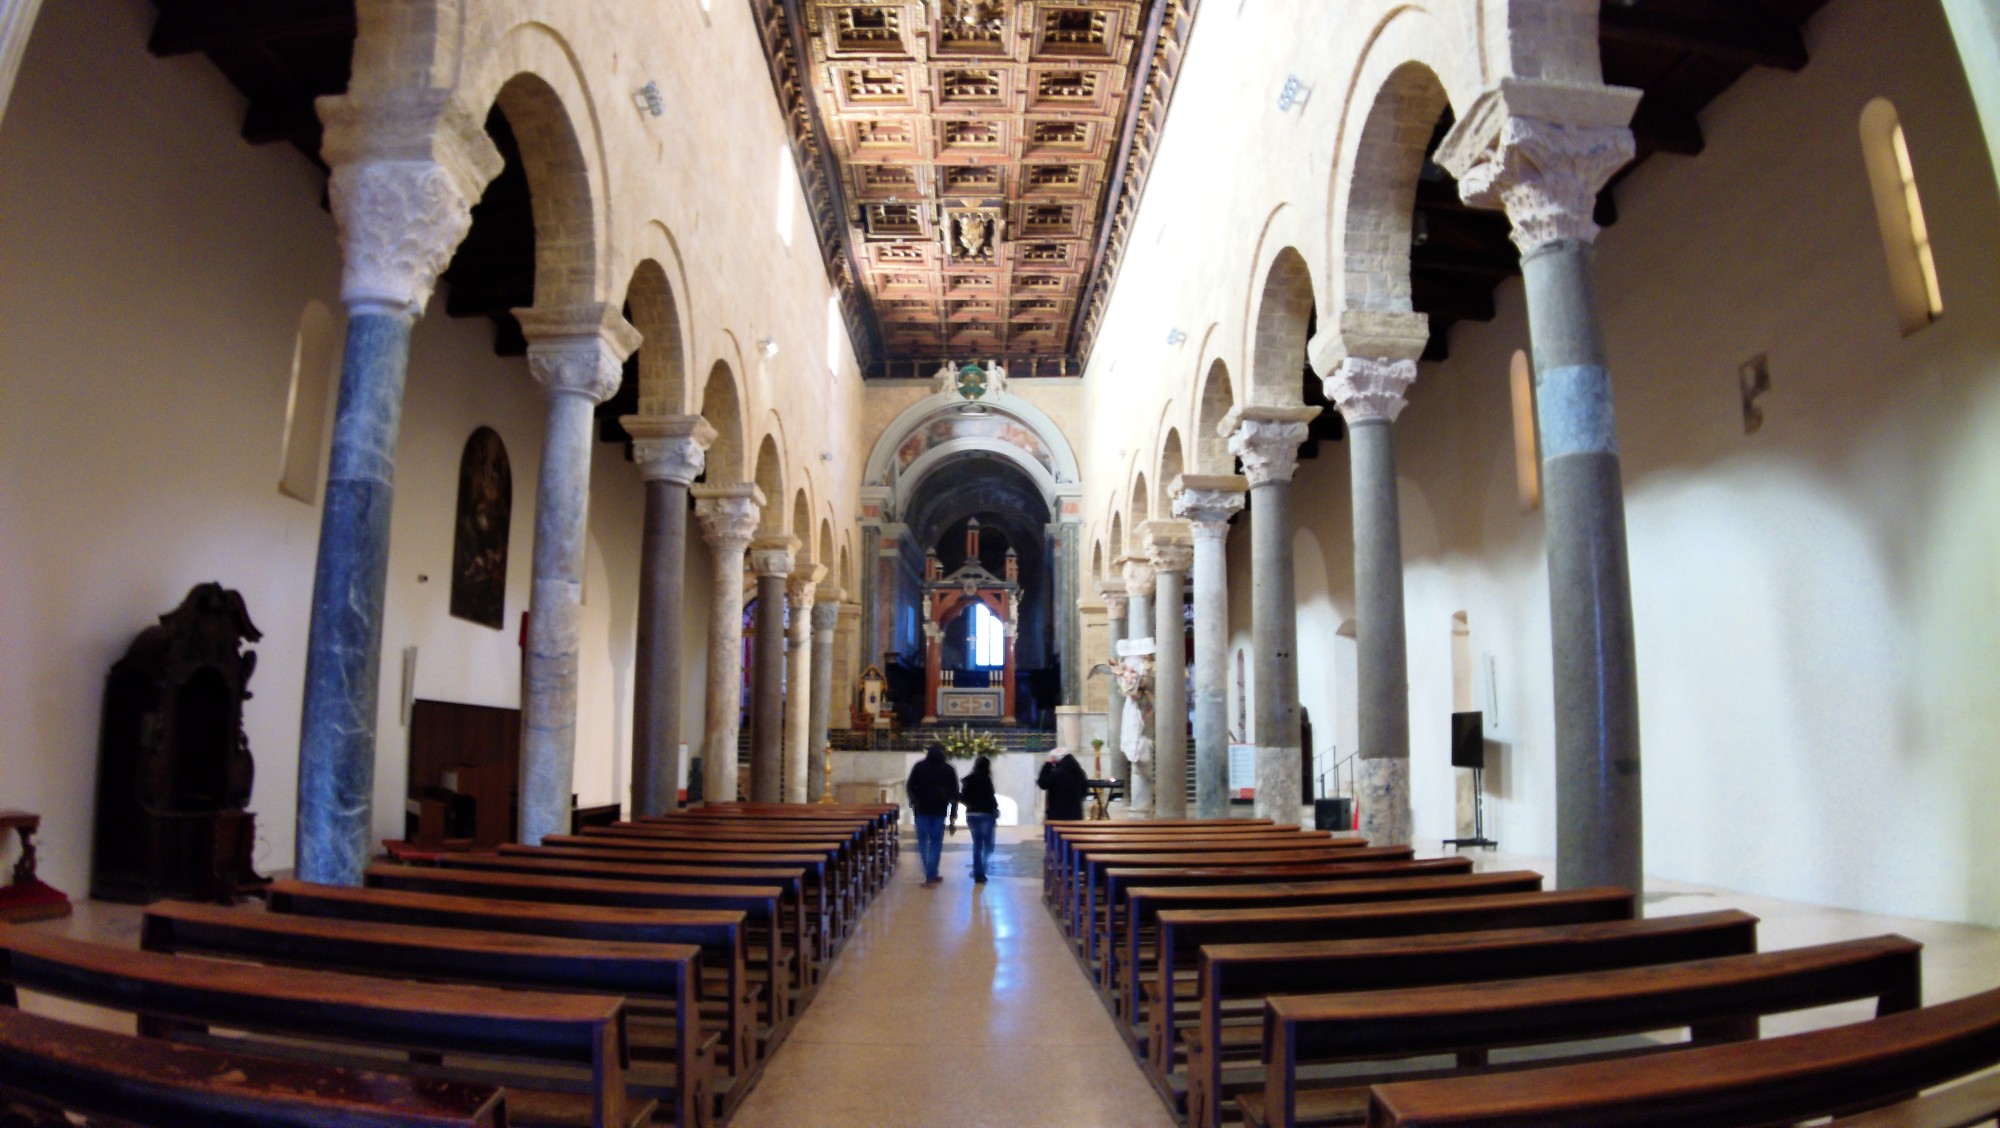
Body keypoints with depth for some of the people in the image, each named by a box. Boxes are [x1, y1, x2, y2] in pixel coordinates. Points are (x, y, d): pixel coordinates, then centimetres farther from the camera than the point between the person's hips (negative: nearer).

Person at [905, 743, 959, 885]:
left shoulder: (919, 766, 4)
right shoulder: (948, 769, 6)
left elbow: (909, 787, 1)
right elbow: (954, 792, 6)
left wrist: (914, 801, 15)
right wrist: (953, 812, 10)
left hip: (921, 809, 0)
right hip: (940, 810, 0)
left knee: (922, 841, 11)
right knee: (936, 843, 6)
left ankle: (930, 873, 5)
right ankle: (931, 876, 3)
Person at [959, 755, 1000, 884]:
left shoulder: (967, 780, 5)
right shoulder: (985, 779, -13)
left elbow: (962, 798, 7)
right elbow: (991, 798, -15)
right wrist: (996, 812, -3)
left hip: (971, 814, 6)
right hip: (985, 814, -6)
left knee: (977, 844, 13)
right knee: (988, 844, 6)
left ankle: (978, 873, 12)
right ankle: (980, 871, -6)